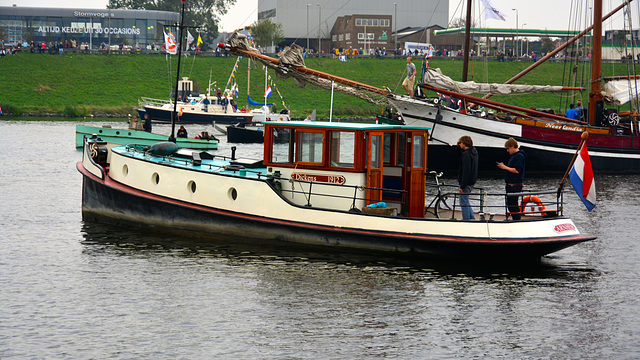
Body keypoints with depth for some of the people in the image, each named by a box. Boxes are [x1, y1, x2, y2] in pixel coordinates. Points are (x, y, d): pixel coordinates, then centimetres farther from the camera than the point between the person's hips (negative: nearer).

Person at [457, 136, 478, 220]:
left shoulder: (466, 154, -20)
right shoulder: (474, 152, 8)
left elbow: (466, 171, -23)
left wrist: (462, 186, -22)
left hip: (466, 182, -10)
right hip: (472, 182, 10)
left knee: (464, 203, -2)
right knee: (466, 202, 21)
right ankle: (472, 218, 21)